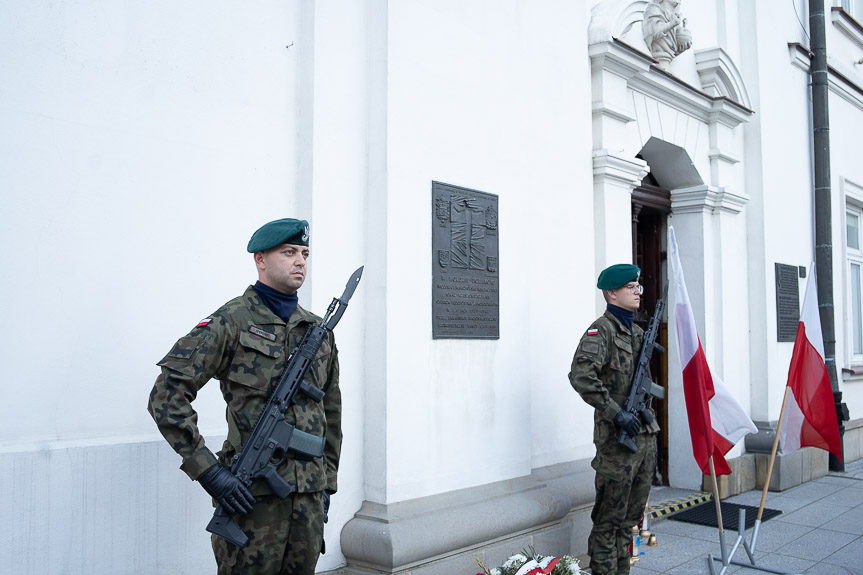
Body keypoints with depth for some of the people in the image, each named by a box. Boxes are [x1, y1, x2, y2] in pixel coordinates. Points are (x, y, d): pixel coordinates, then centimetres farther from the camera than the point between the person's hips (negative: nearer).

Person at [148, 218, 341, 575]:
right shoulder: (231, 322, -7)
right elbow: (166, 396, -12)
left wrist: (327, 482, 16)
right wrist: (206, 469, -17)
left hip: (309, 496, 6)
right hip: (252, 495, -5)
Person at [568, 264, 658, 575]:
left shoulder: (637, 331, 15)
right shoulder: (601, 330, -12)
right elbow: (580, 375, -27)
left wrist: (652, 437, 18)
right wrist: (616, 413, -24)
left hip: (644, 436, 8)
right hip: (617, 440, -8)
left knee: (631, 518, 16)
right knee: (609, 520, 0)